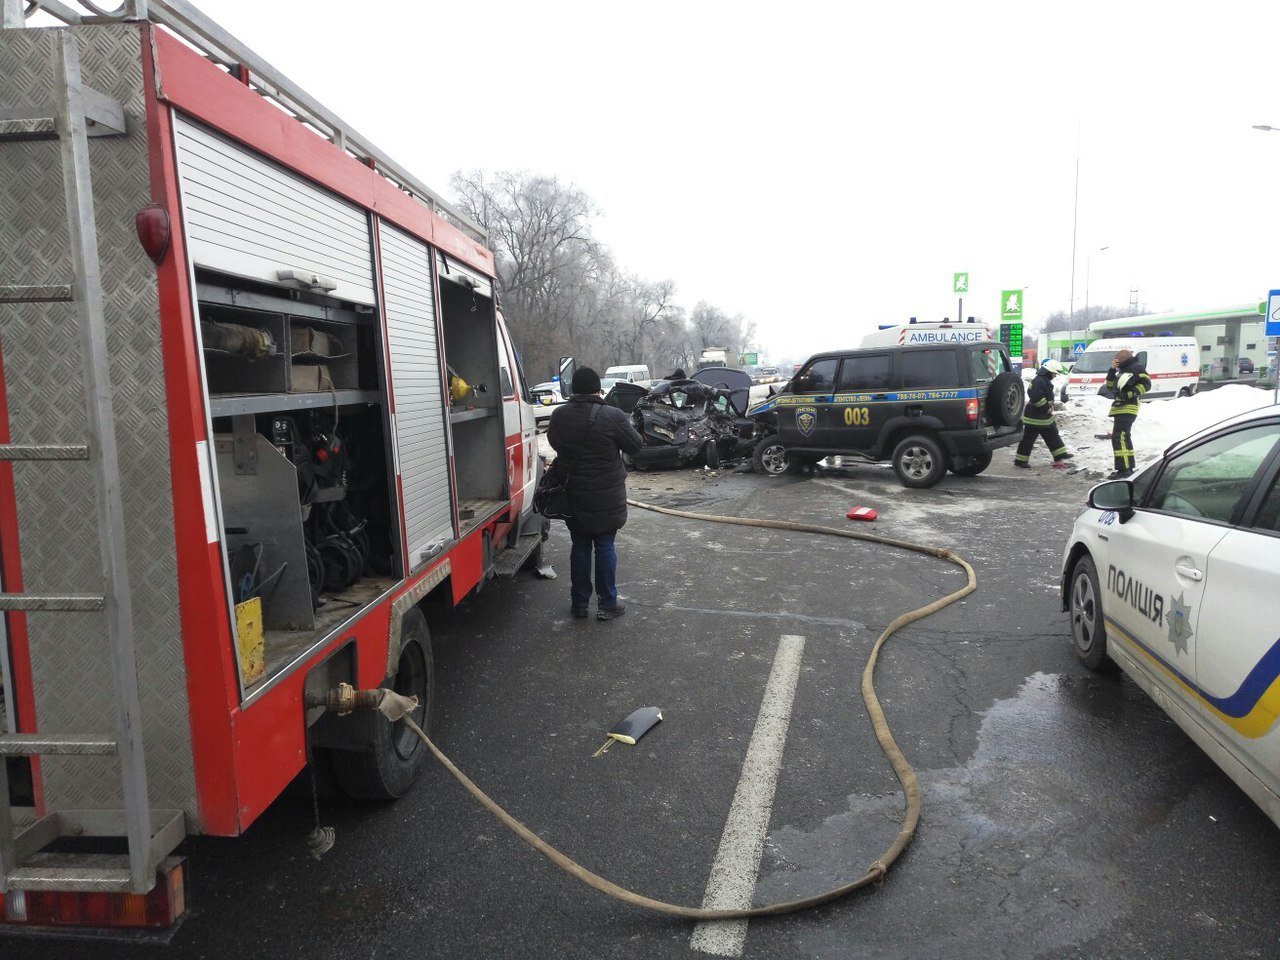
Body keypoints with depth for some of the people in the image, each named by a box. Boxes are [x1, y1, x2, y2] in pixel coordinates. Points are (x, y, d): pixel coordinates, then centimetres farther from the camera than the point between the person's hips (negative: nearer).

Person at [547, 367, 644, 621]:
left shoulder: (559, 416, -1)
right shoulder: (612, 416, -16)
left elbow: (554, 443, 16)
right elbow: (636, 445, -6)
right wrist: (627, 427, 11)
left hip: (573, 495, 4)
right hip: (606, 497, -4)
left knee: (580, 546, 13)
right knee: (605, 546, 5)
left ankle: (579, 603, 20)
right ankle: (607, 604, 12)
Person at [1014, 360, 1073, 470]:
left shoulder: (1046, 381, 12)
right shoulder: (1038, 381, -22)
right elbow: (1036, 398, -30)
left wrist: (1050, 406, 6)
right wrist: (1047, 407, -20)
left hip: (1046, 417, 10)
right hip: (1035, 417, -10)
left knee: (1053, 436, 16)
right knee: (1028, 439, -2)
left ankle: (1060, 455, 25)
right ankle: (1020, 460, 6)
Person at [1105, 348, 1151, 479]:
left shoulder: (1137, 368, -4)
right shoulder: (1123, 371, 24)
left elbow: (1146, 384, -13)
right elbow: (1110, 385, 20)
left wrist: (1130, 394, -17)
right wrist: (1112, 370, 9)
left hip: (1128, 408, -11)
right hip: (1121, 408, 11)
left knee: (1119, 437, -18)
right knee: (1124, 438, 16)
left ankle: (1124, 469, -21)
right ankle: (1128, 468, 24)